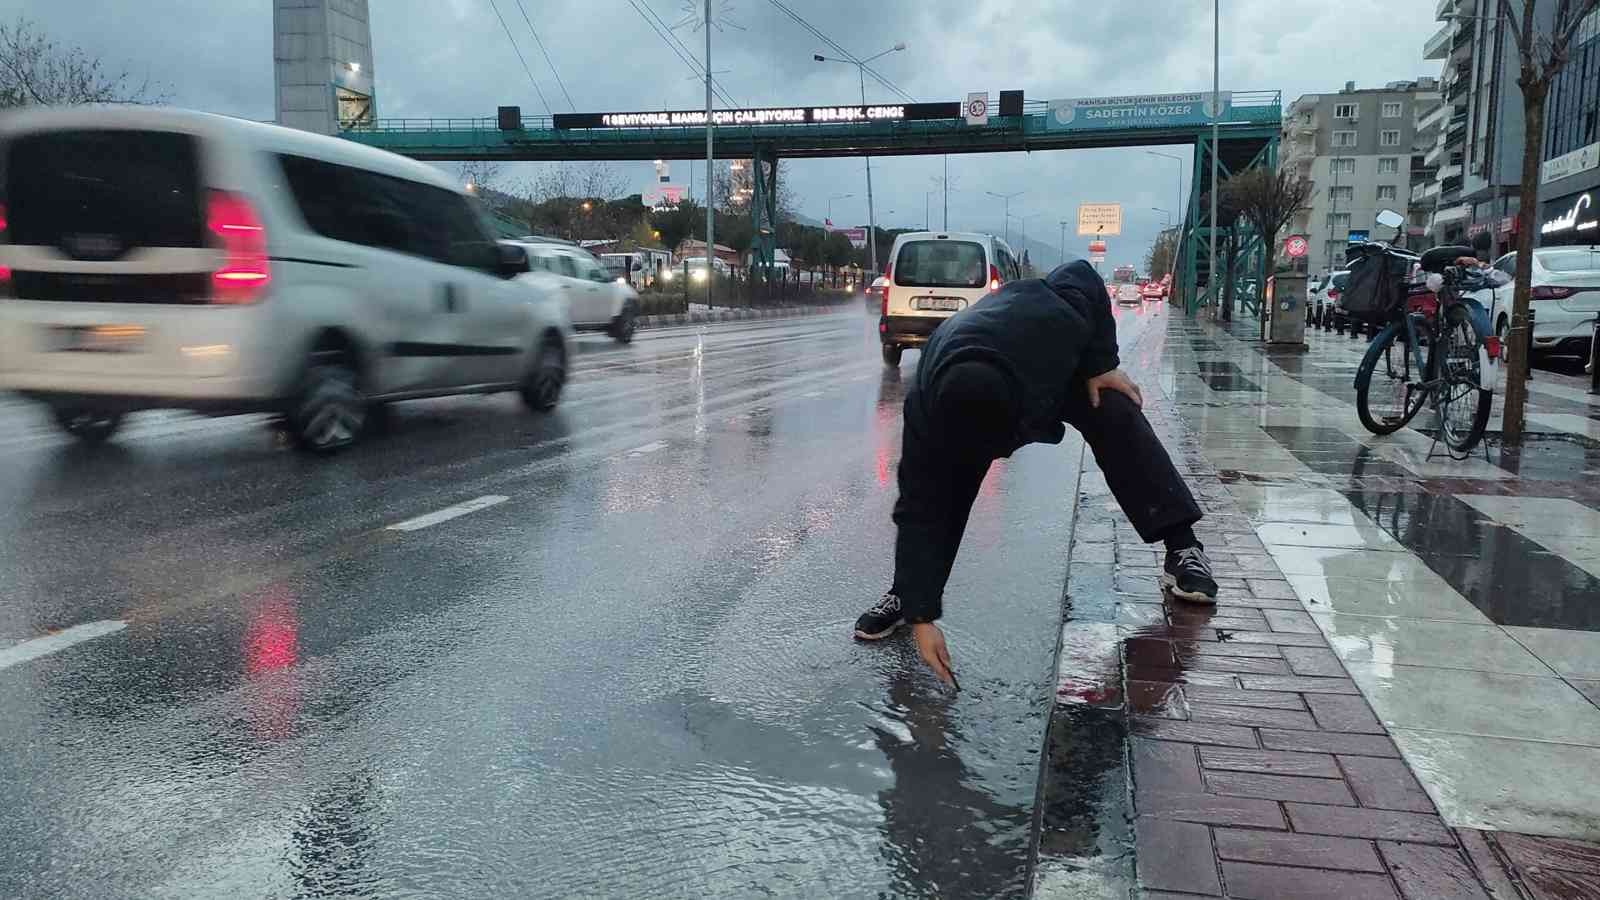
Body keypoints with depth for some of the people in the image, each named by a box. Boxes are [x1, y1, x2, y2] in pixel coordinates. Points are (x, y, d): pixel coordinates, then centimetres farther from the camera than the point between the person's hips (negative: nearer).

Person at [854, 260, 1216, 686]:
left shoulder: (1049, 321, -47)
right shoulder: (926, 410, -43)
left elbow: (1085, 278, -22)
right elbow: (920, 512, -38)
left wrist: (1101, 363, -23)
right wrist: (921, 616, -41)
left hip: (1064, 364, 1)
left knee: (1119, 421, -16)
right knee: (939, 488, -20)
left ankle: (1182, 545, -5)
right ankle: (904, 593, -6)